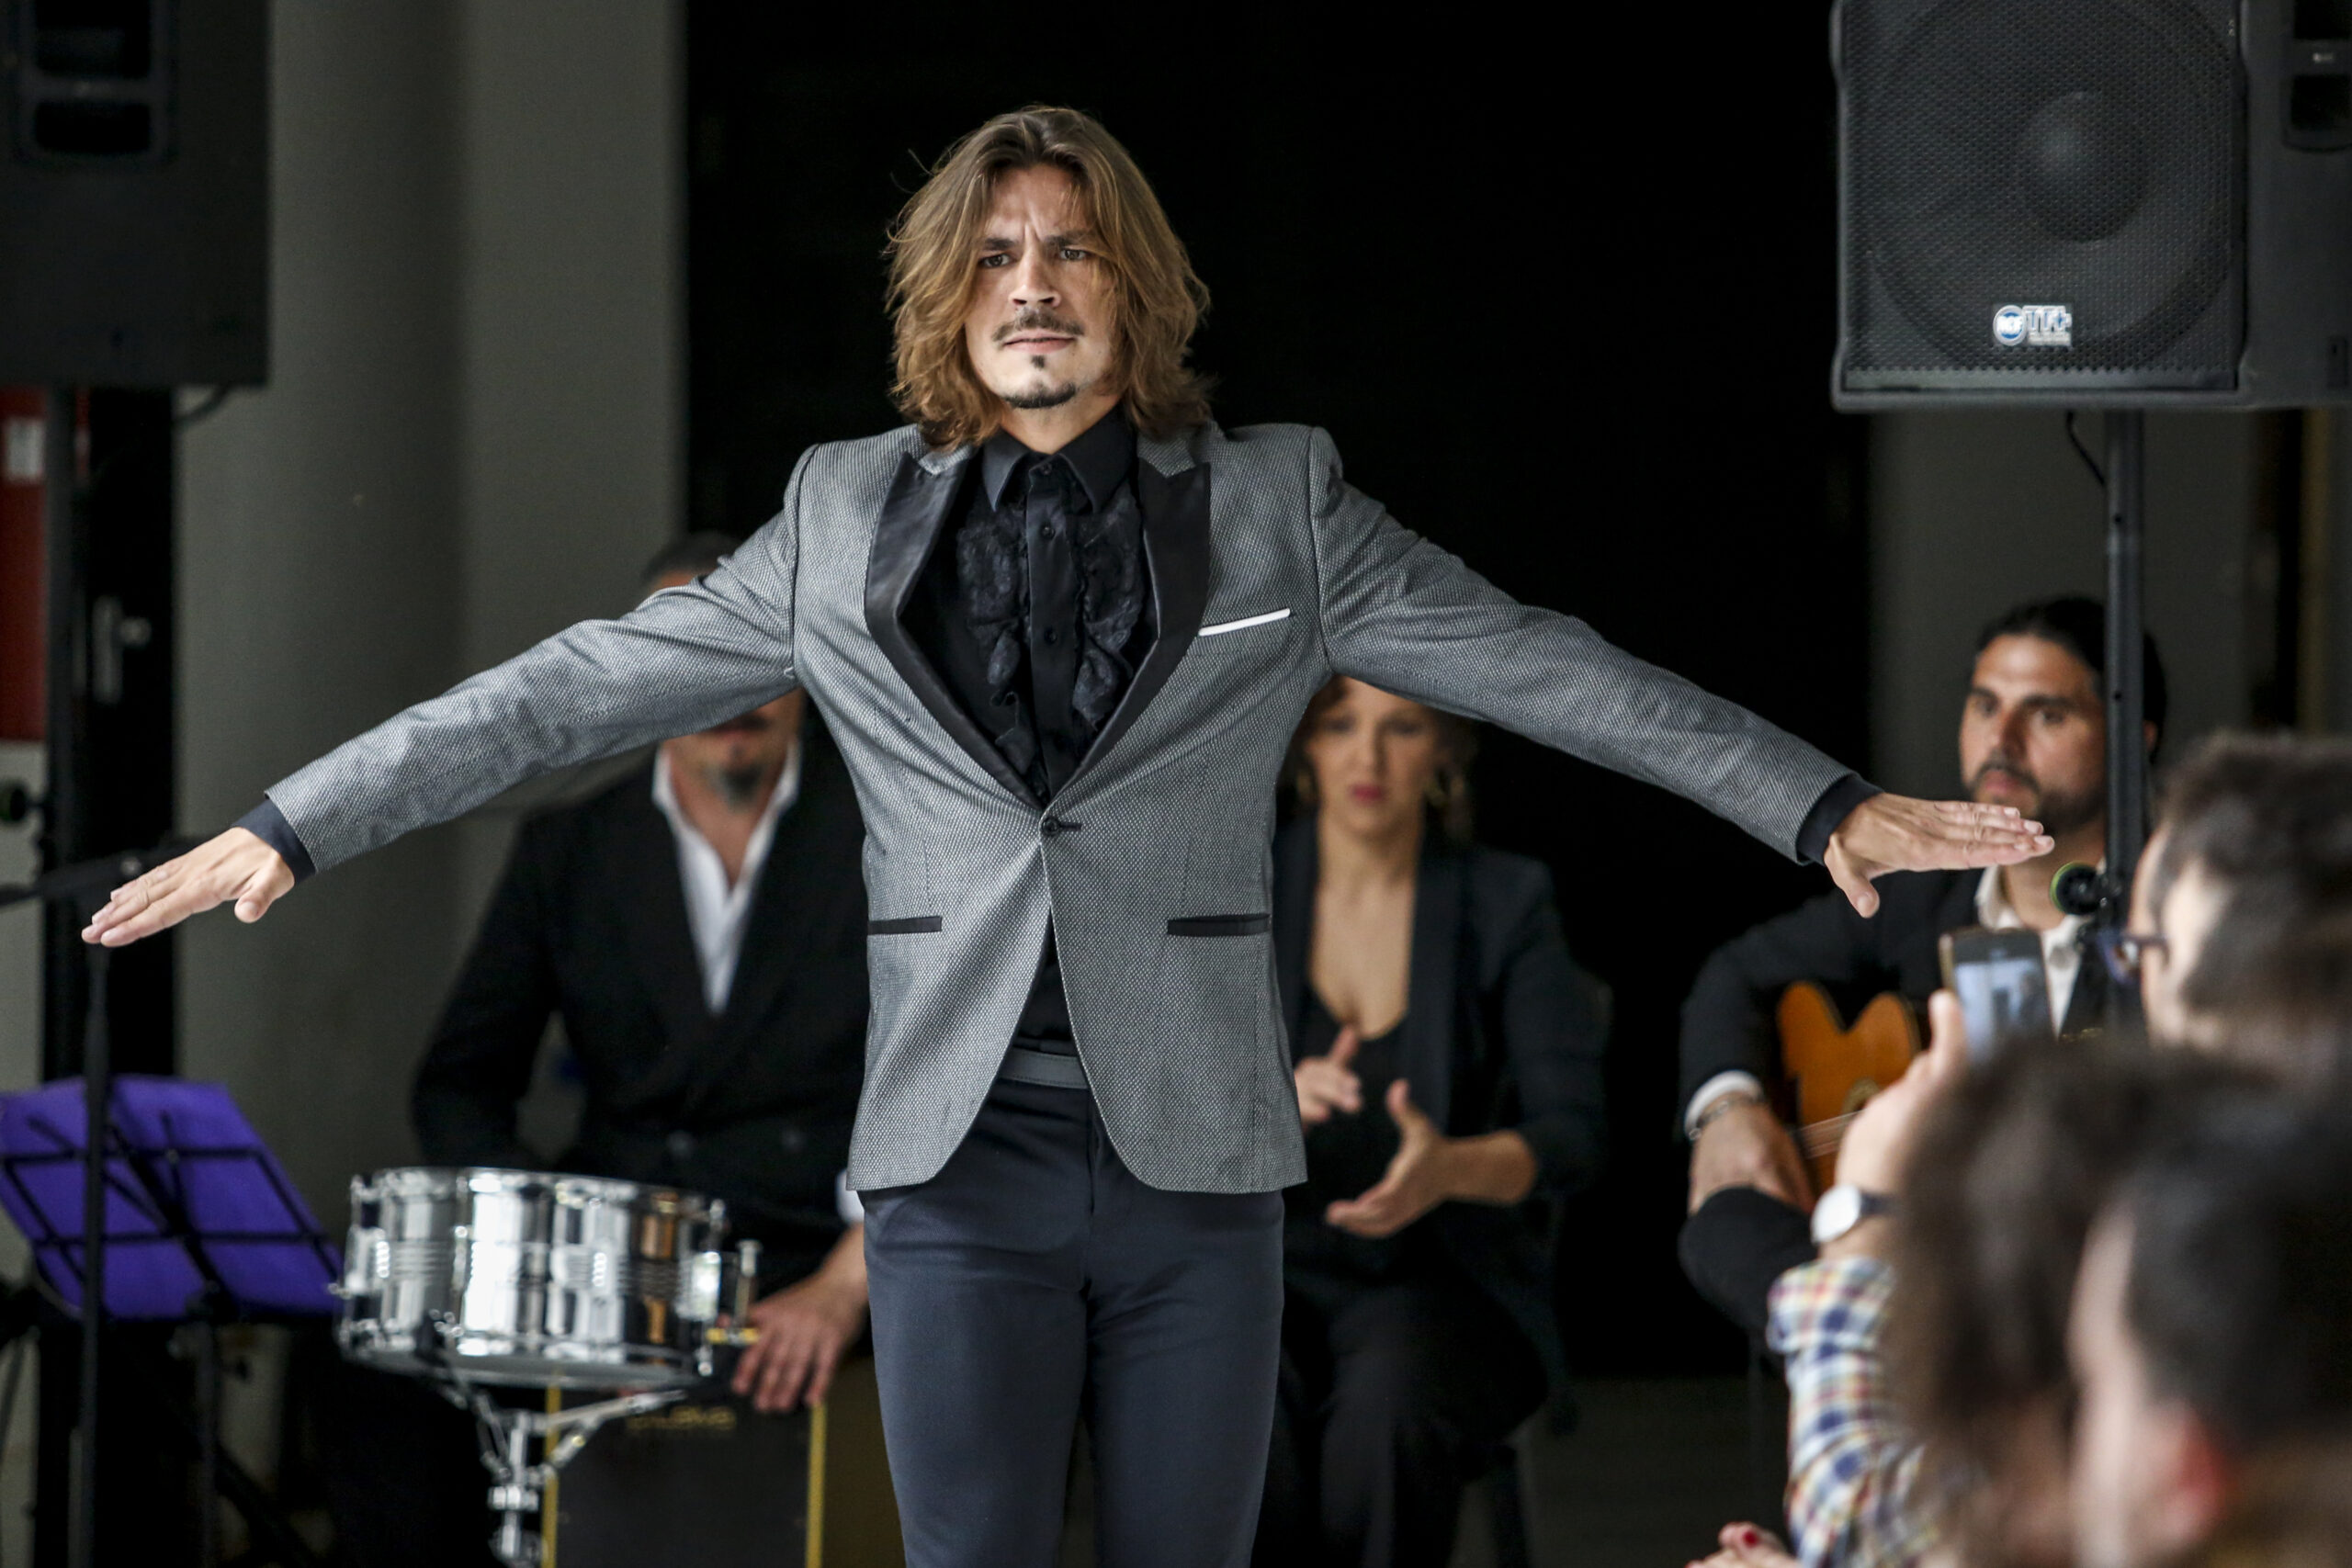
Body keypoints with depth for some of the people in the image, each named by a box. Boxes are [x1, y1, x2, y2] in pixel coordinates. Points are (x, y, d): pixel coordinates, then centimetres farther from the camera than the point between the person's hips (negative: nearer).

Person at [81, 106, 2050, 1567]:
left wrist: (1825, 806, -6)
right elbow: (568, 689, 9)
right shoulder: (851, 522, 6)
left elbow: (1550, 670, 1)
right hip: (964, 1162, 0)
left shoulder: (1276, 512, 3)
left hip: (1200, 1164, 0)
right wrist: (295, 828, 7)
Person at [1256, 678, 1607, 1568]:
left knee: (1389, 1406, -36)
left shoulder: (1507, 904, 3)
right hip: (1267, 1268, 1)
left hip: (1443, 1279, -1)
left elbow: (1571, 1135, -5)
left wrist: (1453, 1168, -28)